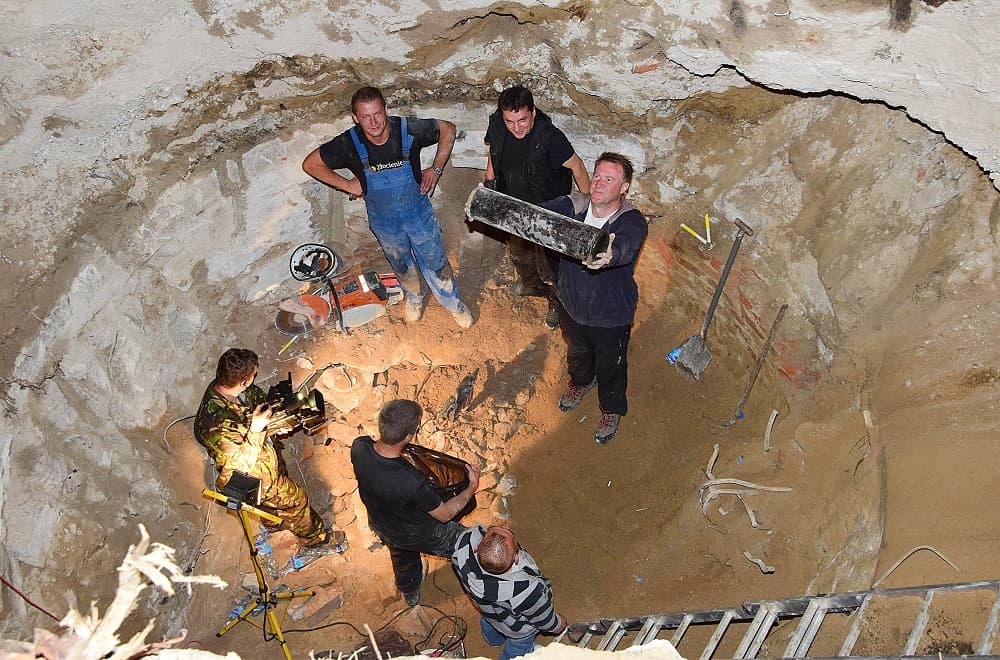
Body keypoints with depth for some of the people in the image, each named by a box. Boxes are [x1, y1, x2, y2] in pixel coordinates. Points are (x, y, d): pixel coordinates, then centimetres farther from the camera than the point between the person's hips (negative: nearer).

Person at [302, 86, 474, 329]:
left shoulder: (408, 129, -26)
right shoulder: (349, 143, -25)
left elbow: (448, 129, -8)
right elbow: (310, 164, -10)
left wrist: (436, 169, -13)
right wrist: (347, 185, -12)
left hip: (418, 211, -1)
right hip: (384, 220, 1)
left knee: (436, 262, 15)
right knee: (401, 264, 26)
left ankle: (453, 302, 43)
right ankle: (414, 296, 57)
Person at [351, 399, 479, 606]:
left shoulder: (359, 447, -30)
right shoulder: (413, 482, -45)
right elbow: (445, 514, -25)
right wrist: (472, 487, -13)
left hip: (380, 525, 6)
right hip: (415, 535, -6)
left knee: (403, 558, 37)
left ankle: (410, 594, 67)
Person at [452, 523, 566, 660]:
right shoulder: (527, 591, -48)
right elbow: (545, 621, -23)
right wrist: (558, 625, -2)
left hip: (485, 608, 4)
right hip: (518, 630, -3)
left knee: (488, 623, 40)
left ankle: (493, 640, 72)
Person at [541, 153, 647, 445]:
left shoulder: (632, 221, -28)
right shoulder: (572, 206, -15)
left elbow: (625, 245, -52)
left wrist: (609, 255, -76)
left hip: (611, 316, -4)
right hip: (571, 306, 4)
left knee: (611, 367, 23)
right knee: (577, 352, 33)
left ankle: (612, 409, 53)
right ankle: (581, 381, 68)